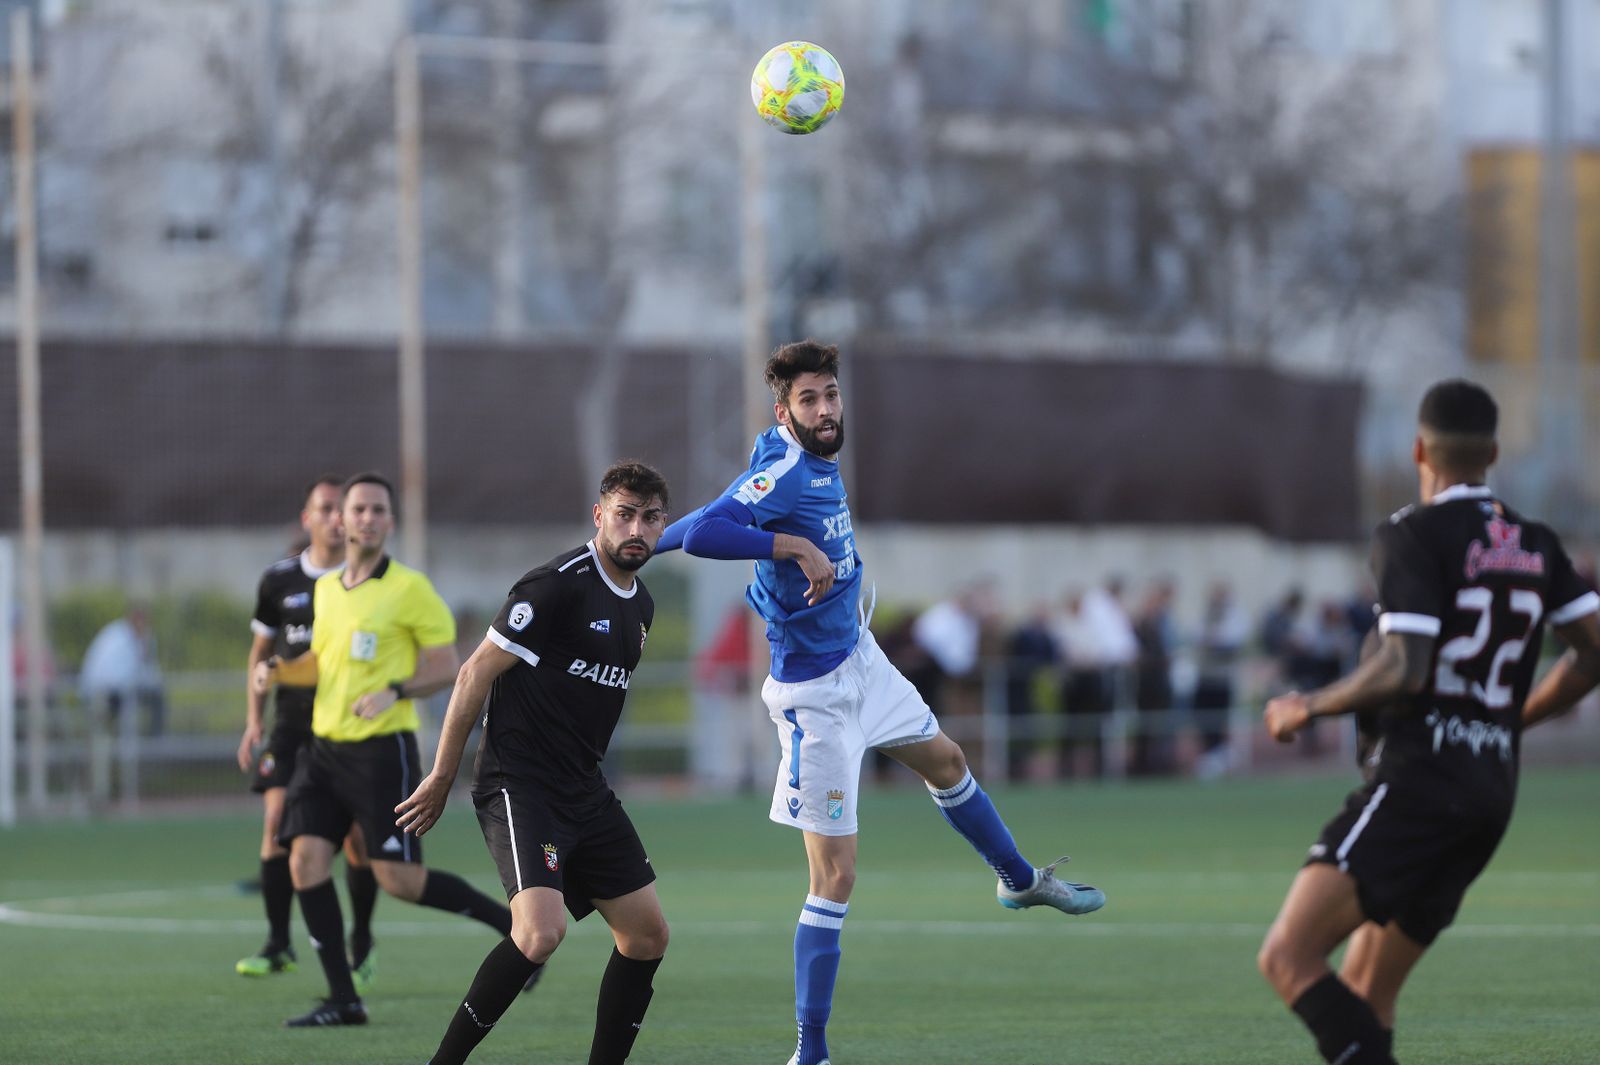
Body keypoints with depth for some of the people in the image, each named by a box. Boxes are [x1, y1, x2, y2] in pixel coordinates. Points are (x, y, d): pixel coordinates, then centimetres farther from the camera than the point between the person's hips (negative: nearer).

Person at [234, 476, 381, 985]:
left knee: (356, 836, -3)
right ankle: (277, 944, -4)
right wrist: (253, 722, 9)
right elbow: (261, 651, 16)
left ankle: (361, 944, 15)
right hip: (293, 720, 2)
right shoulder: (280, 580, 5)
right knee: (277, 823, -11)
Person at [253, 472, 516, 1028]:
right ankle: (343, 999, -2)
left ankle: (514, 924, 10)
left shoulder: (409, 588, -7)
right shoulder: (325, 588, 12)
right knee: (305, 860, -8)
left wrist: (395, 691, -22)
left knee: (398, 879, -9)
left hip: (382, 748, -6)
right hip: (324, 747, 6)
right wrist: (276, 669, 4)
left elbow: (446, 666, -6)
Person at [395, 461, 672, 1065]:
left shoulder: (640, 607, 14)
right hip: (518, 787, -9)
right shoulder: (558, 585, -14)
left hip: (584, 791, 9)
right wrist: (441, 778, -9)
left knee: (647, 934, 5)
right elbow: (476, 673, -11)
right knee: (542, 931, -25)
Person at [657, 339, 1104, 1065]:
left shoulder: (817, 460, 0)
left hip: (858, 656, 10)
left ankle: (1020, 881, 57)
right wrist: (795, 547, -39)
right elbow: (700, 532, -42)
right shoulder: (782, 475, -26)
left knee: (945, 761, 31)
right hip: (815, 691, -10)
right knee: (835, 875, -8)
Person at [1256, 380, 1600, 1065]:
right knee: (1363, 999, 12)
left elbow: (1402, 670, -17)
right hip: (1494, 789, 8)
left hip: (1418, 782, -8)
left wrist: (1308, 707, -2)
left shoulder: (1412, 536, -6)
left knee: (1288, 960, -16)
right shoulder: (1536, 546, 15)